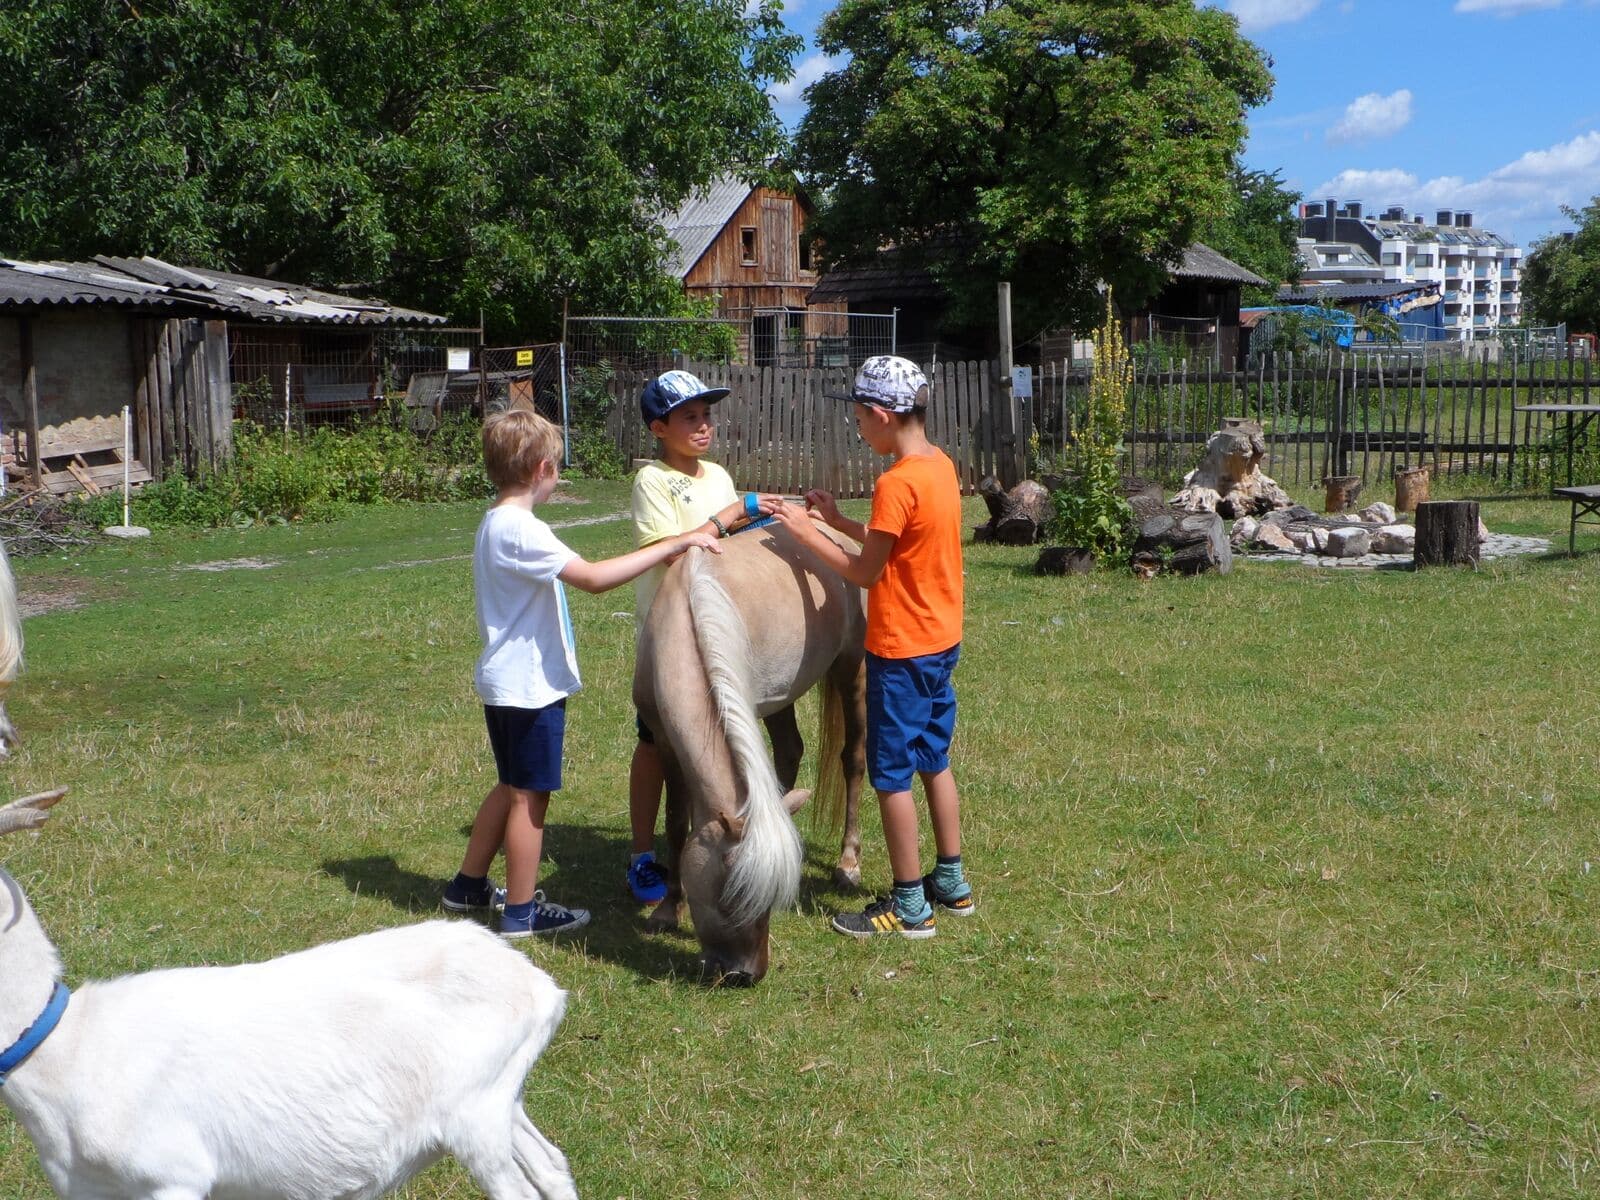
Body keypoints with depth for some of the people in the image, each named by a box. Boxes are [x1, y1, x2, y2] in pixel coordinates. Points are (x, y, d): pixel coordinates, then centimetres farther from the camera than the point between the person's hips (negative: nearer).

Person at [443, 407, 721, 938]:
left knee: (511, 787, 22)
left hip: (506, 681, 10)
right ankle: (521, 911, 13)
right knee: (530, 795, 2)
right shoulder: (521, 530, -22)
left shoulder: (495, 523, 10)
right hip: (530, 688, -10)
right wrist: (673, 544, -28)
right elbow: (594, 578, -31)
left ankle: (468, 887, 33)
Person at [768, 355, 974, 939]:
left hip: (901, 649, -9)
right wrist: (837, 520, 9)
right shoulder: (941, 465, 5)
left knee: (892, 775, 1)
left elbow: (865, 572, -17)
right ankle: (951, 883, 29)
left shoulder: (896, 483, -23)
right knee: (934, 761, 19)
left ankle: (910, 906, 9)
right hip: (941, 639, 9)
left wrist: (806, 531, -7)